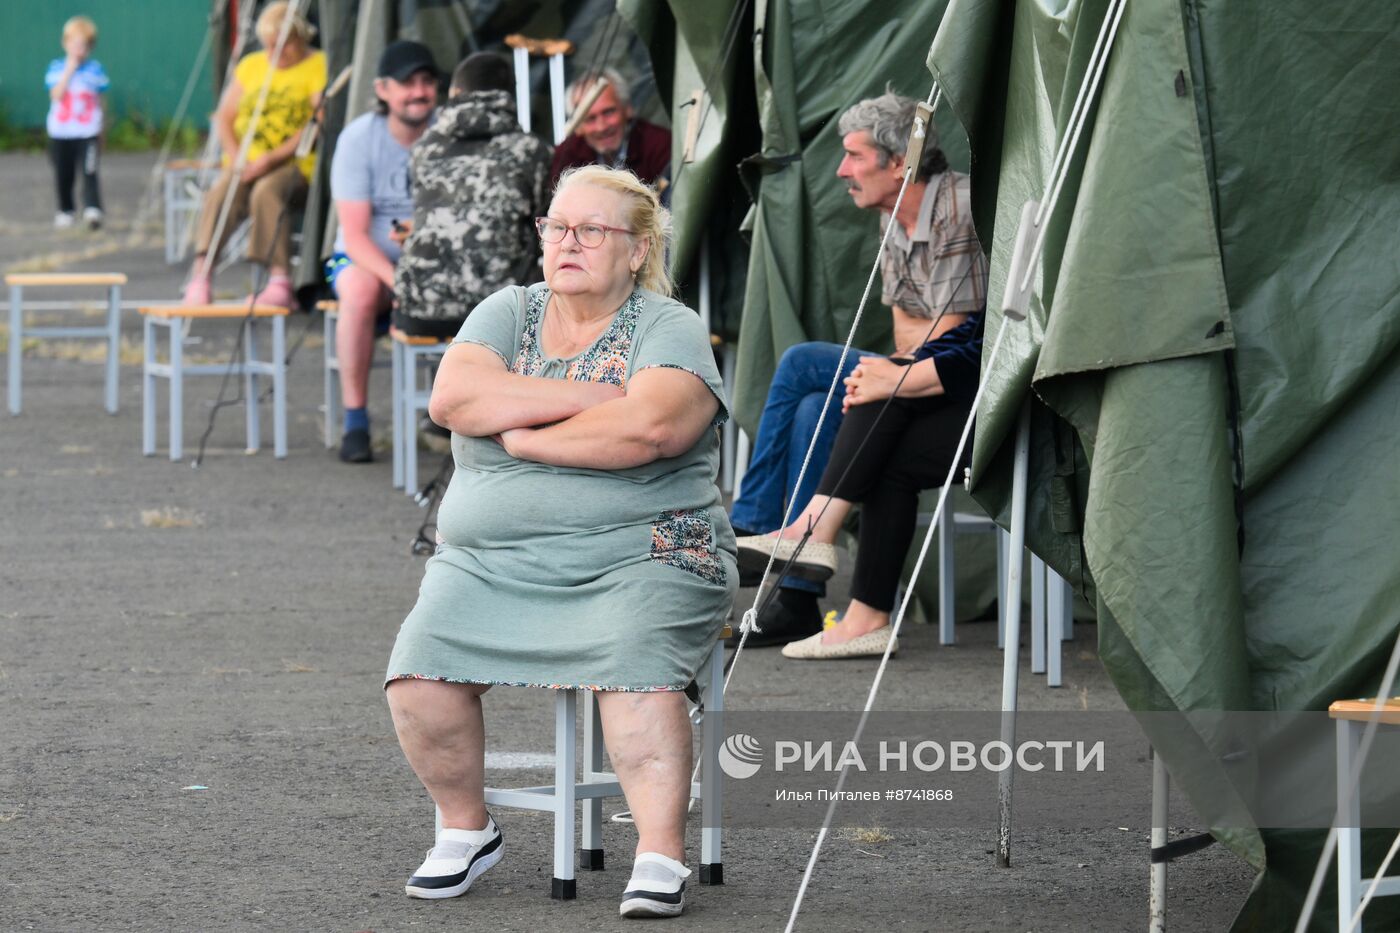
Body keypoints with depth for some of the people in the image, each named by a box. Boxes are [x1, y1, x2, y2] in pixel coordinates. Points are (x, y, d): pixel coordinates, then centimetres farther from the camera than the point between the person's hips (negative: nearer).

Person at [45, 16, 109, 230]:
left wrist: (100, 133, 12)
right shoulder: (56, 68, 3)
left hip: (88, 132, -1)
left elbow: (99, 102, 10)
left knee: (89, 172, -15)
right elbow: (56, 94, -13)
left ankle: (92, 209, -23)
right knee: (63, 175, 9)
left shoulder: (95, 69, 3)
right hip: (60, 132, 1)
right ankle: (65, 211, 26)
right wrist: (70, 69, -15)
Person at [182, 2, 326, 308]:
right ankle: (201, 276, -37)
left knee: (267, 190, -36)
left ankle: (280, 281, -38)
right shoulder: (252, 65, 19)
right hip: (249, 162, 4)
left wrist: (272, 158, -18)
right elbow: (224, 117, 16)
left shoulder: (318, 65, 1)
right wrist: (236, 157, -3)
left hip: (296, 163, -4)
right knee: (221, 191, -28)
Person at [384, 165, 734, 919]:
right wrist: (587, 396, -9)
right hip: (491, 562, 4)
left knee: (633, 665, -34)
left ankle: (661, 858, -32)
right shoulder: (508, 313, 14)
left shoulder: (669, 330, 2)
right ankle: (465, 830, 1)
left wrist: (520, 435, -8)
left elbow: (647, 428, -19)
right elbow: (452, 397, -5)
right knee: (419, 673, -20)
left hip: (636, 558, -4)